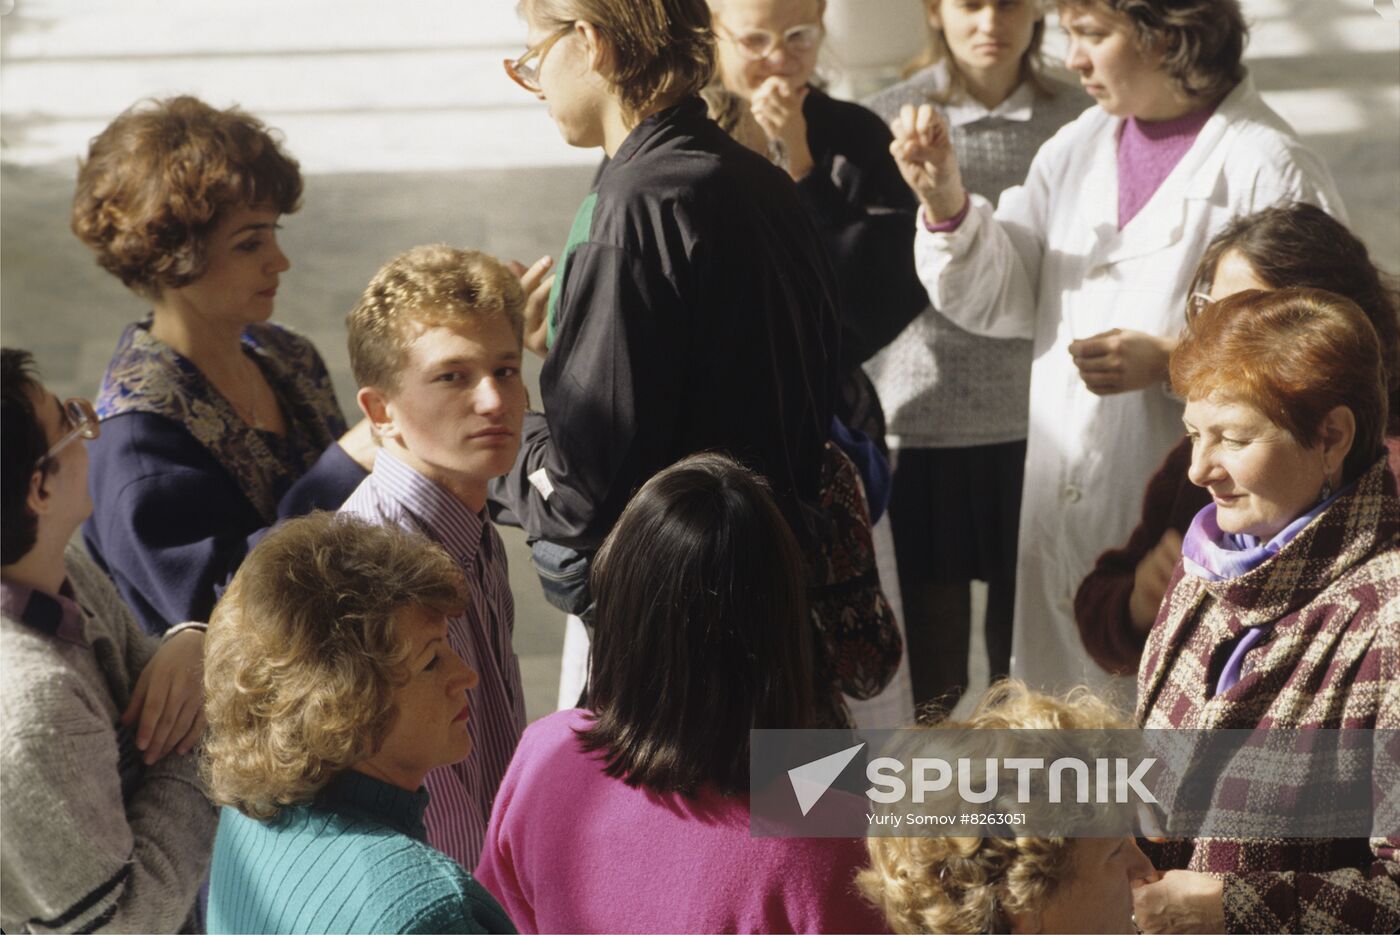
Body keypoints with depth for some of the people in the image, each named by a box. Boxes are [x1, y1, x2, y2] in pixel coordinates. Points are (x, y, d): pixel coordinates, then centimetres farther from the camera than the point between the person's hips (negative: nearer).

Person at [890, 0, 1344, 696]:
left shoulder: (1269, 170, -9)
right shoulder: (1077, 150, 12)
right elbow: (998, 300, 13)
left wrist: (1172, 361, -21)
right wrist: (945, 201, -3)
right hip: (1068, 507, 6)